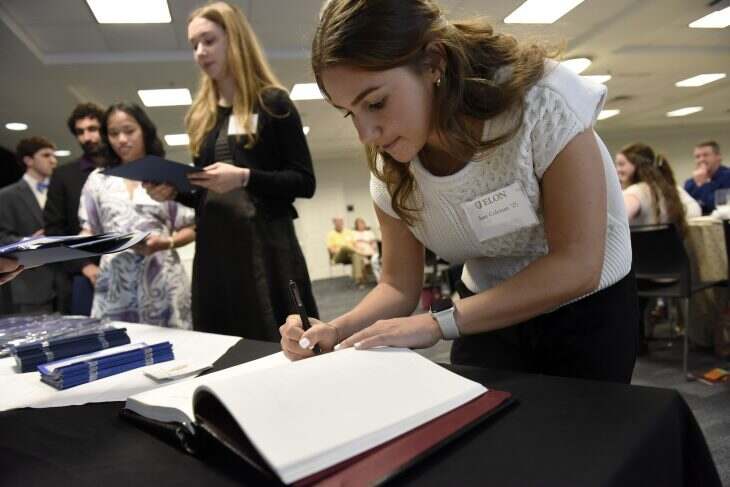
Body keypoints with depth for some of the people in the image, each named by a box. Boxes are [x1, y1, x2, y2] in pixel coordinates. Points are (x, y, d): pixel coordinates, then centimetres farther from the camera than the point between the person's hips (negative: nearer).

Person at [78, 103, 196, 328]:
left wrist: (165, 243, -15)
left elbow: (191, 229, 3)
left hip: (161, 282, -2)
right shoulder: (97, 179, 12)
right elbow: (89, 231, 13)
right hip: (114, 285, 2)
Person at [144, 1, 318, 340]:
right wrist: (174, 192, 2)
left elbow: (305, 182, -6)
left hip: (265, 246, -5)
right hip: (214, 249, 6)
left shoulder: (272, 103, 0)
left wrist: (245, 177, -18)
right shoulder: (201, 114, 16)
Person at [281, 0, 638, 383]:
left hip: (587, 310, -2)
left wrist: (439, 322, -33)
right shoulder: (391, 170, -14)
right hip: (487, 317, 3)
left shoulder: (541, 99, -28)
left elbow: (577, 265, -29)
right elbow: (399, 285, -7)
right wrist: (338, 330, -26)